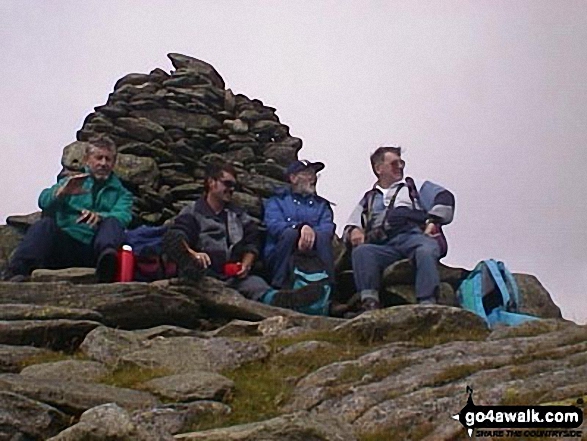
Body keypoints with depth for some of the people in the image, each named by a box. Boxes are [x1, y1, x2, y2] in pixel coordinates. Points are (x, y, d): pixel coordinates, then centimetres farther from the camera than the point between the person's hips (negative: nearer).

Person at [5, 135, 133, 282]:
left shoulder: (121, 193, 23)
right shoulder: (71, 183, 24)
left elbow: (122, 217, -1)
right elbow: (44, 201, 3)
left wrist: (99, 216, -25)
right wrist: (61, 192, -22)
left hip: (94, 249, -1)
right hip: (64, 245, 1)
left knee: (112, 224, -27)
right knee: (45, 224, -27)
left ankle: (106, 262, -59)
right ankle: (17, 273, -48)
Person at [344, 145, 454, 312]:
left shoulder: (414, 186, 28)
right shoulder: (369, 198, 34)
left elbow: (445, 198, 14)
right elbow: (350, 226, 26)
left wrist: (433, 222, -3)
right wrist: (353, 231, 1)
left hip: (414, 236, -2)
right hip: (384, 245, 2)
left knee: (426, 251, -37)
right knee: (361, 251, -30)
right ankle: (369, 303, -42)